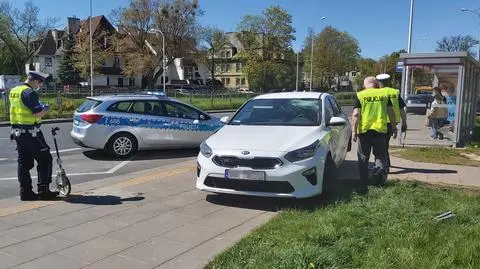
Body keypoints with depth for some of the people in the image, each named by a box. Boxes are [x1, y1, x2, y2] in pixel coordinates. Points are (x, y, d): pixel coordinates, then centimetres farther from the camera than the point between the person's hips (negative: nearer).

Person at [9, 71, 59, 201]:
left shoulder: (13, 91, 13)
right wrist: (45, 109, -1)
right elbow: (38, 114, -20)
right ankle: (43, 191, 2)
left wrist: (38, 107, 17)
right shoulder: (29, 93, -16)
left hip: (17, 132, 9)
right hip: (31, 133, -9)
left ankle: (25, 192, 17)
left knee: (24, 163, 12)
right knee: (44, 159, 1)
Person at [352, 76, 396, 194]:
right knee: (380, 155, 13)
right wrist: (394, 127, 16)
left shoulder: (360, 95, 0)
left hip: (364, 131, -1)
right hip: (380, 130, 1)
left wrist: (354, 130, -6)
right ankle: (380, 170, -17)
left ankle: (364, 186, 11)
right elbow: (391, 112, 6)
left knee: (363, 159, 8)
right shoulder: (384, 94, 6)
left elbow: (356, 114, -8)